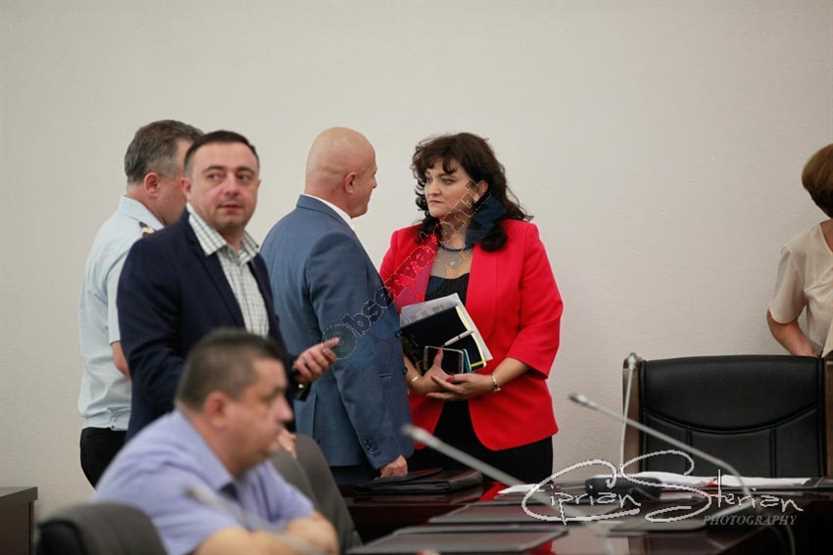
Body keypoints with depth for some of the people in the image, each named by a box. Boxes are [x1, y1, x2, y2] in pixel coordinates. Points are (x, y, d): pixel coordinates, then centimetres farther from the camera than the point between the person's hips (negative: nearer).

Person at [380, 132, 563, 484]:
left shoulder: (520, 240, 2)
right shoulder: (405, 245, 9)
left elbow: (542, 325, -3)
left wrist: (492, 382, -13)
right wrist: (417, 381, -11)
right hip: (427, 424, 2)